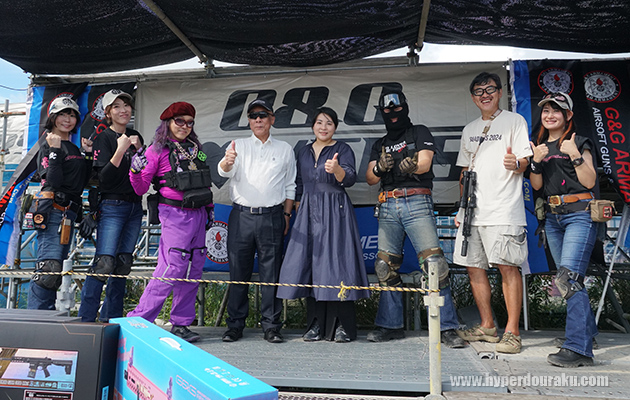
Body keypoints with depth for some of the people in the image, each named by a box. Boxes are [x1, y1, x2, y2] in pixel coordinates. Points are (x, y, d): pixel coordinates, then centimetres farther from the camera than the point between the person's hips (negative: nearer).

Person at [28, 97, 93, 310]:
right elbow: (54, 181, -15)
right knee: (49, 268, -16)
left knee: (55, 270, 10)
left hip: (68, 213, 9)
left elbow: (83, 181, 15)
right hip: (53, 212, -9)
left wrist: (88, 153, 11)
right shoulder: (48, 147, -5)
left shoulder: (74, 148, 21)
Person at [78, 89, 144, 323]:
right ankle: (85, 320, -3)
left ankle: (111, 320, 16)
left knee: (123, 265, 7)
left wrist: (139, 149, 1)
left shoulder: (135, 136, 14)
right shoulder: (104, 138, -4)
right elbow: (104, 179, -13)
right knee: (104, 263, -13)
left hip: (135, 206, 6)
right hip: (112, 207, -6)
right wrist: (120, 150, -20)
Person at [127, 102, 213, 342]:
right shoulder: (158, 150, -1)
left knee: (194, 270, 6)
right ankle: (139, 320, 1)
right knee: (172, 268, -12)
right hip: (175, 214, -6)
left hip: (198, 214, 6)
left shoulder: (195, 148, 16)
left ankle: (181, 323, 16)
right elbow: (141, 189, -3)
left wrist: (208, 207, 21)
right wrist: (136, 171, -20)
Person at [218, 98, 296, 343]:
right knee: (238, 272, 3)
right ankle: (235, 325, 14)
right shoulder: (239, 146, 11)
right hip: (241, 215, 0)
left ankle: (271, 326, 11)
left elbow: (290, 186, 15)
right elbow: (224, 172, -7)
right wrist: (228, 161, -30)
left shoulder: (285, 149, 13)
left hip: (272, 217, 0)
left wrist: (286, 215, 6)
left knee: (271, 273, 1)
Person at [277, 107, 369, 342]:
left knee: (336, 263, -8)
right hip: (309, 213, 5)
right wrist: (298, 206, 13)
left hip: (335, 213, -5)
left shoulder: (343, 150, 1)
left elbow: (350, 179, -15)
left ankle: (342, 325, 1)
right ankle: (316, 324, 10)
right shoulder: (304, 152, 16)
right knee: (311, 264, 2)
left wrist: (336, 169, -35)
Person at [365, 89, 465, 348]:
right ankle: (390, 325, 14)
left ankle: (446, 328, -8)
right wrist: (379, 167, -10)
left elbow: (424, 164, -4)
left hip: (416, 203, -4)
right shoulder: (379, 145, 23)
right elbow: (370, 178, 12)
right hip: (387, 207, 5)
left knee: (433, 262, -14)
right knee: (385, 266, 3)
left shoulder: (420, 133, 12)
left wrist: (391, 166, -13)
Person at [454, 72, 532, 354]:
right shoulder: (469, 130, 20)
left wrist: (515, 163, -26)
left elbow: (524, 162, -2)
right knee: (474, 267, 6)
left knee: (507, 266, -9)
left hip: (504, 209, -6)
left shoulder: (514, 121, 5)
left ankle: (512, 332, -1)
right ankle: (487, 326, 18)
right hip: (473, 211, 6)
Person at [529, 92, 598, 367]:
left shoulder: (579, 143, 0)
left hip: (579, 214, -6)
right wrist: (536, 162, -8)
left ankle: (578, 347, -15)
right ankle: (588, 332, 28)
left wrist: (575, 155, -16)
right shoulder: (539, 146, 15)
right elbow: (536, 185, 8)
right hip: (552, 217, 6)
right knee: (570, 279, 12)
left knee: (569, 277, -17)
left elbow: (590, 182, -6)